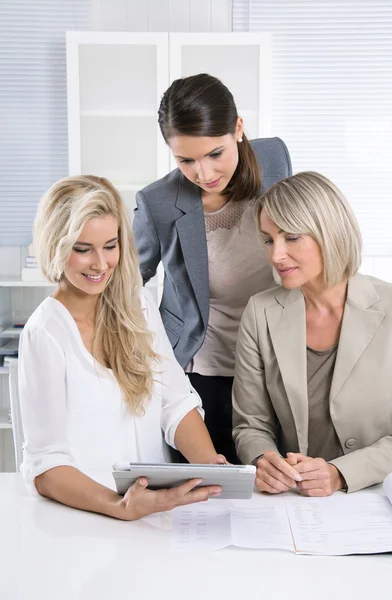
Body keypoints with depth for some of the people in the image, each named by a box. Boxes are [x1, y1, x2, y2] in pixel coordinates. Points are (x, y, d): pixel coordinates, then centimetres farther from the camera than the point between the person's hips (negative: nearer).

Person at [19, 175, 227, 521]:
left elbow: (177, 403, 4)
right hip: (82, 514, -2)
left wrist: (210, 467, -13)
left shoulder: (139, 305, 7)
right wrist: (120, 507, -29)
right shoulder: (45, 333, -10)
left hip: (159, 500, 2)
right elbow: (46, 466, -14)